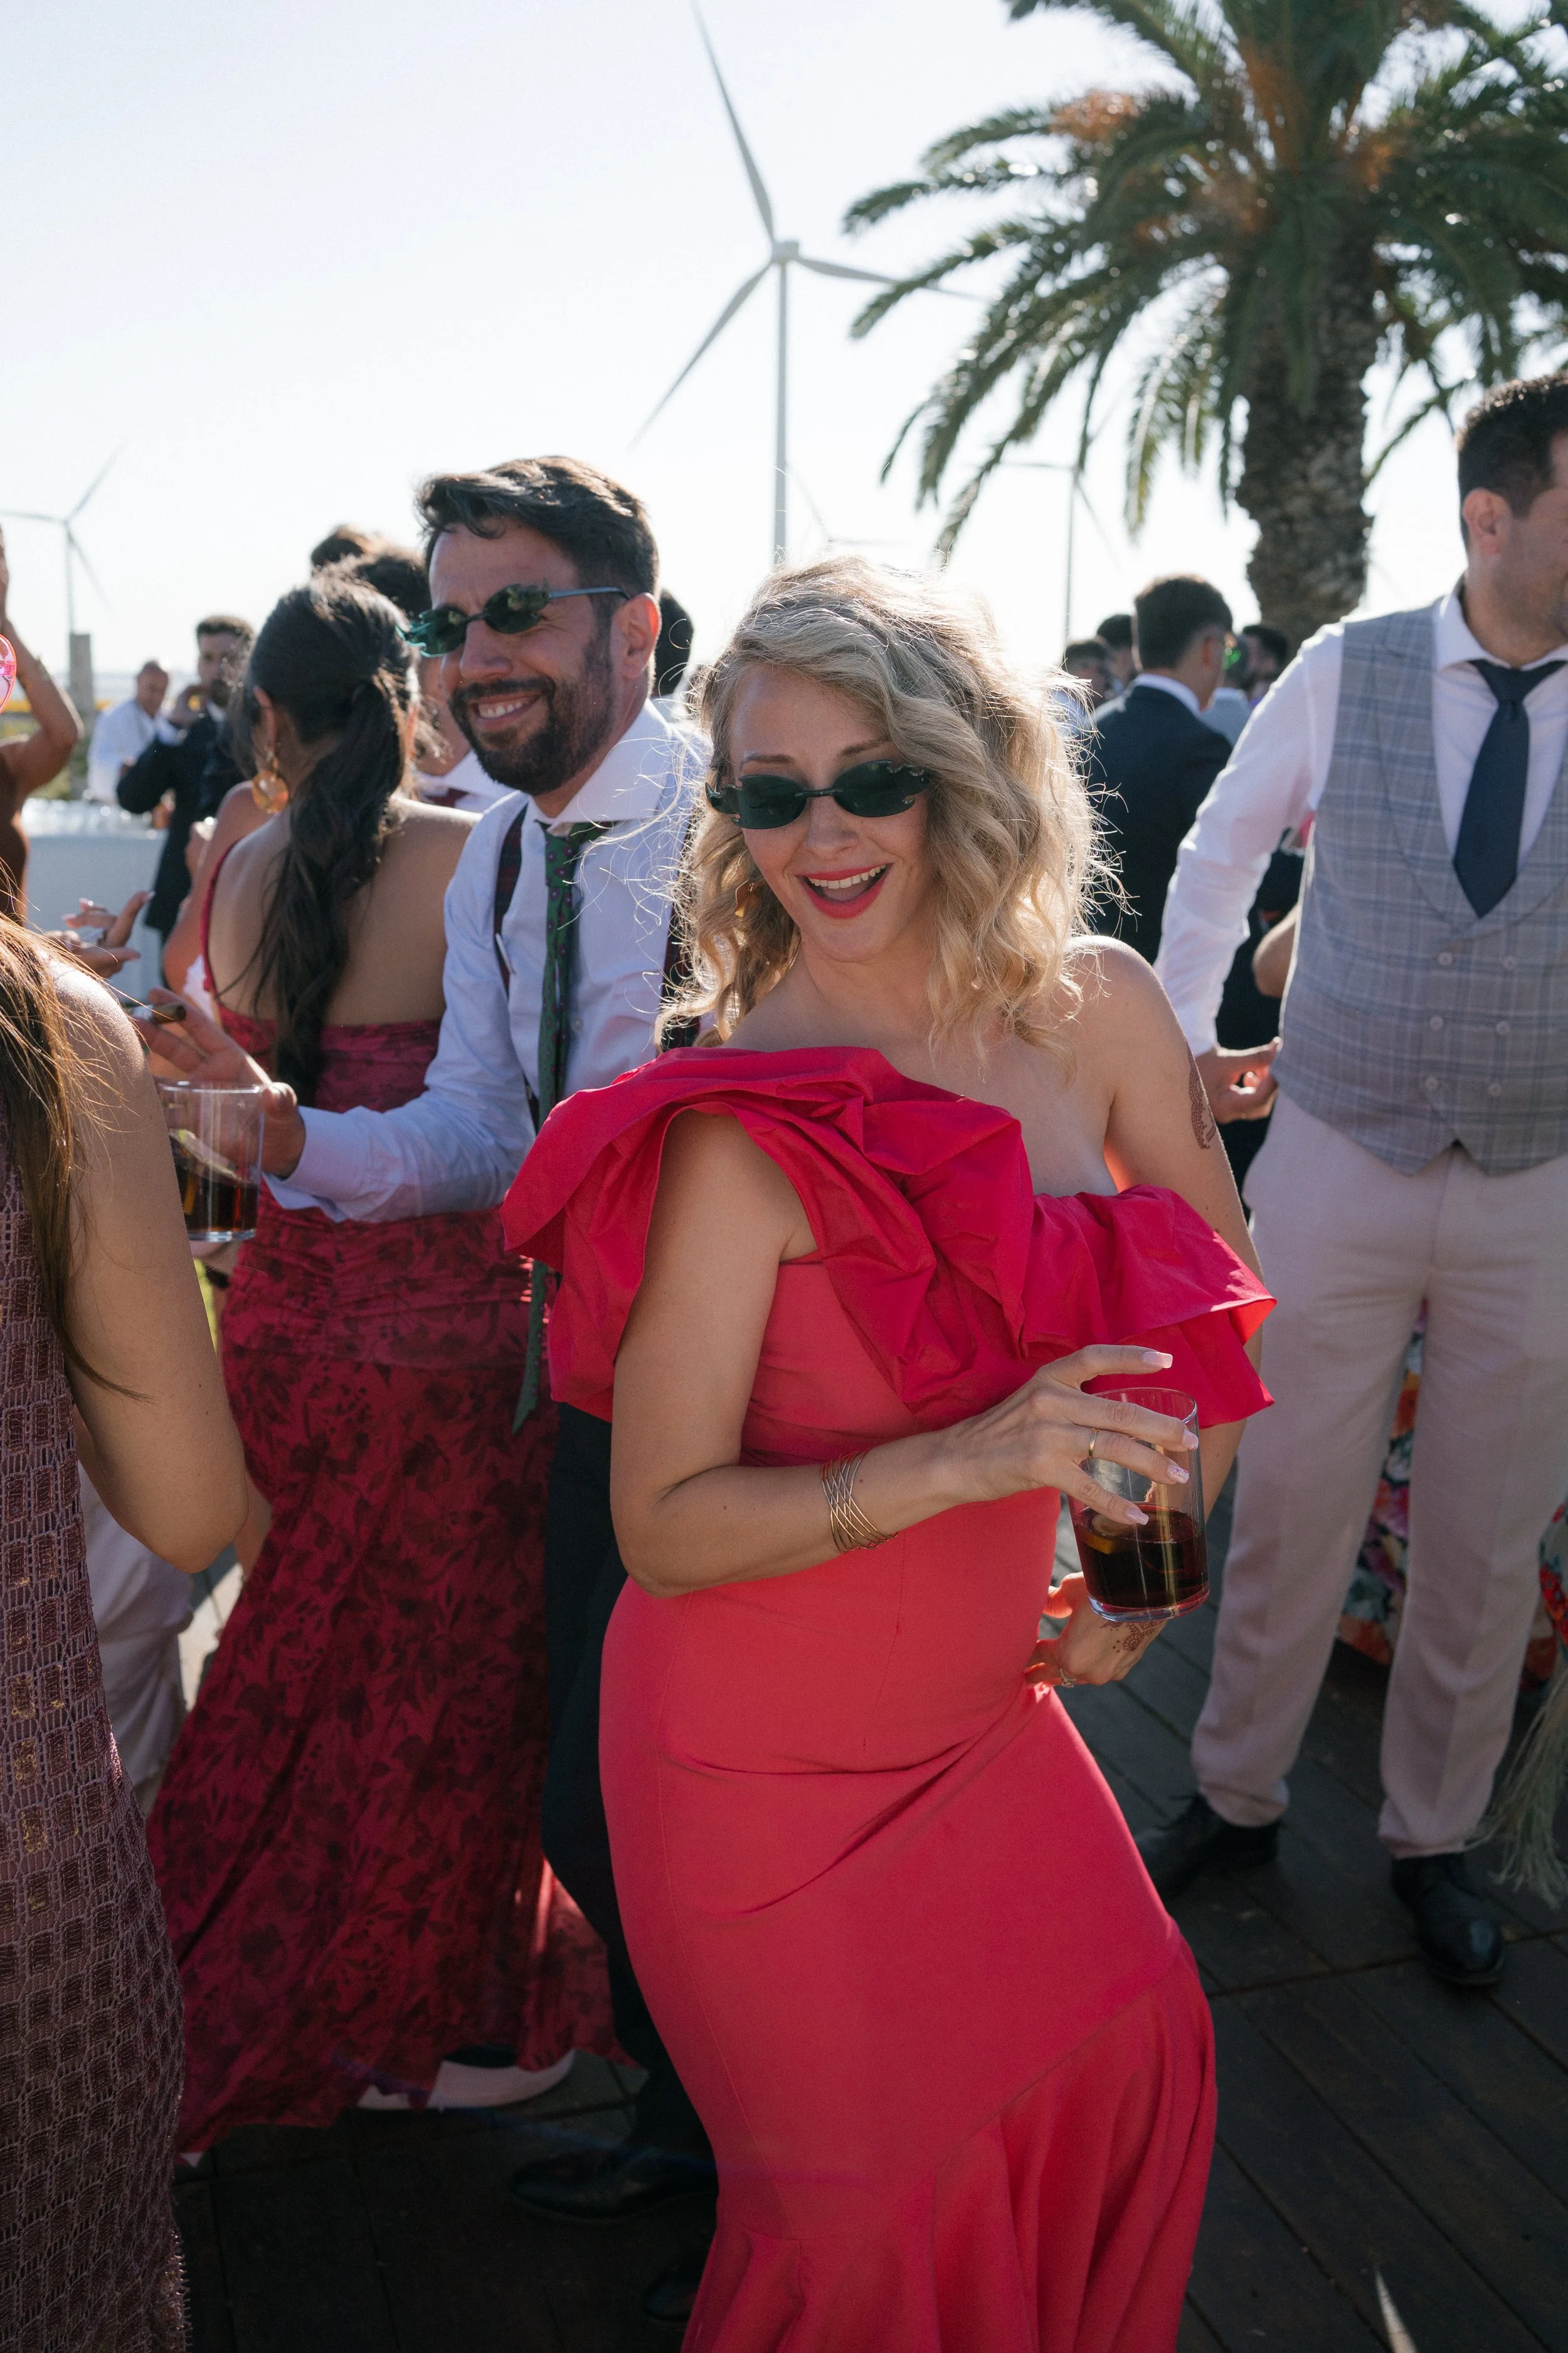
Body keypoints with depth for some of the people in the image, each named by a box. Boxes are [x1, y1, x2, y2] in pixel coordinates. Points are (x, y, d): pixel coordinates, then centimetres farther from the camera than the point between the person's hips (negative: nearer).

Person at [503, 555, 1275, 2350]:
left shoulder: (1096, 1009, -8)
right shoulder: (744, 1129, -24)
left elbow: (1214, 1297, 8)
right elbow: (661, 1529, -22)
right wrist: (969, 1462, -33)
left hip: (981, 1712, 6)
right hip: (771, 1756, -5)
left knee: (1129, 2062, 21)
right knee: (880, 2198, 10)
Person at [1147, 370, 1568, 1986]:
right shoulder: (1344, 673, -4)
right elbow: (1218, 854, 11)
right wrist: (1178, 1041, 8)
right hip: (1336, 1168, 0)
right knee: (1288, 1512, 11)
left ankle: (1434, 1837, 35)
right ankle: (1237, 1798, 34)